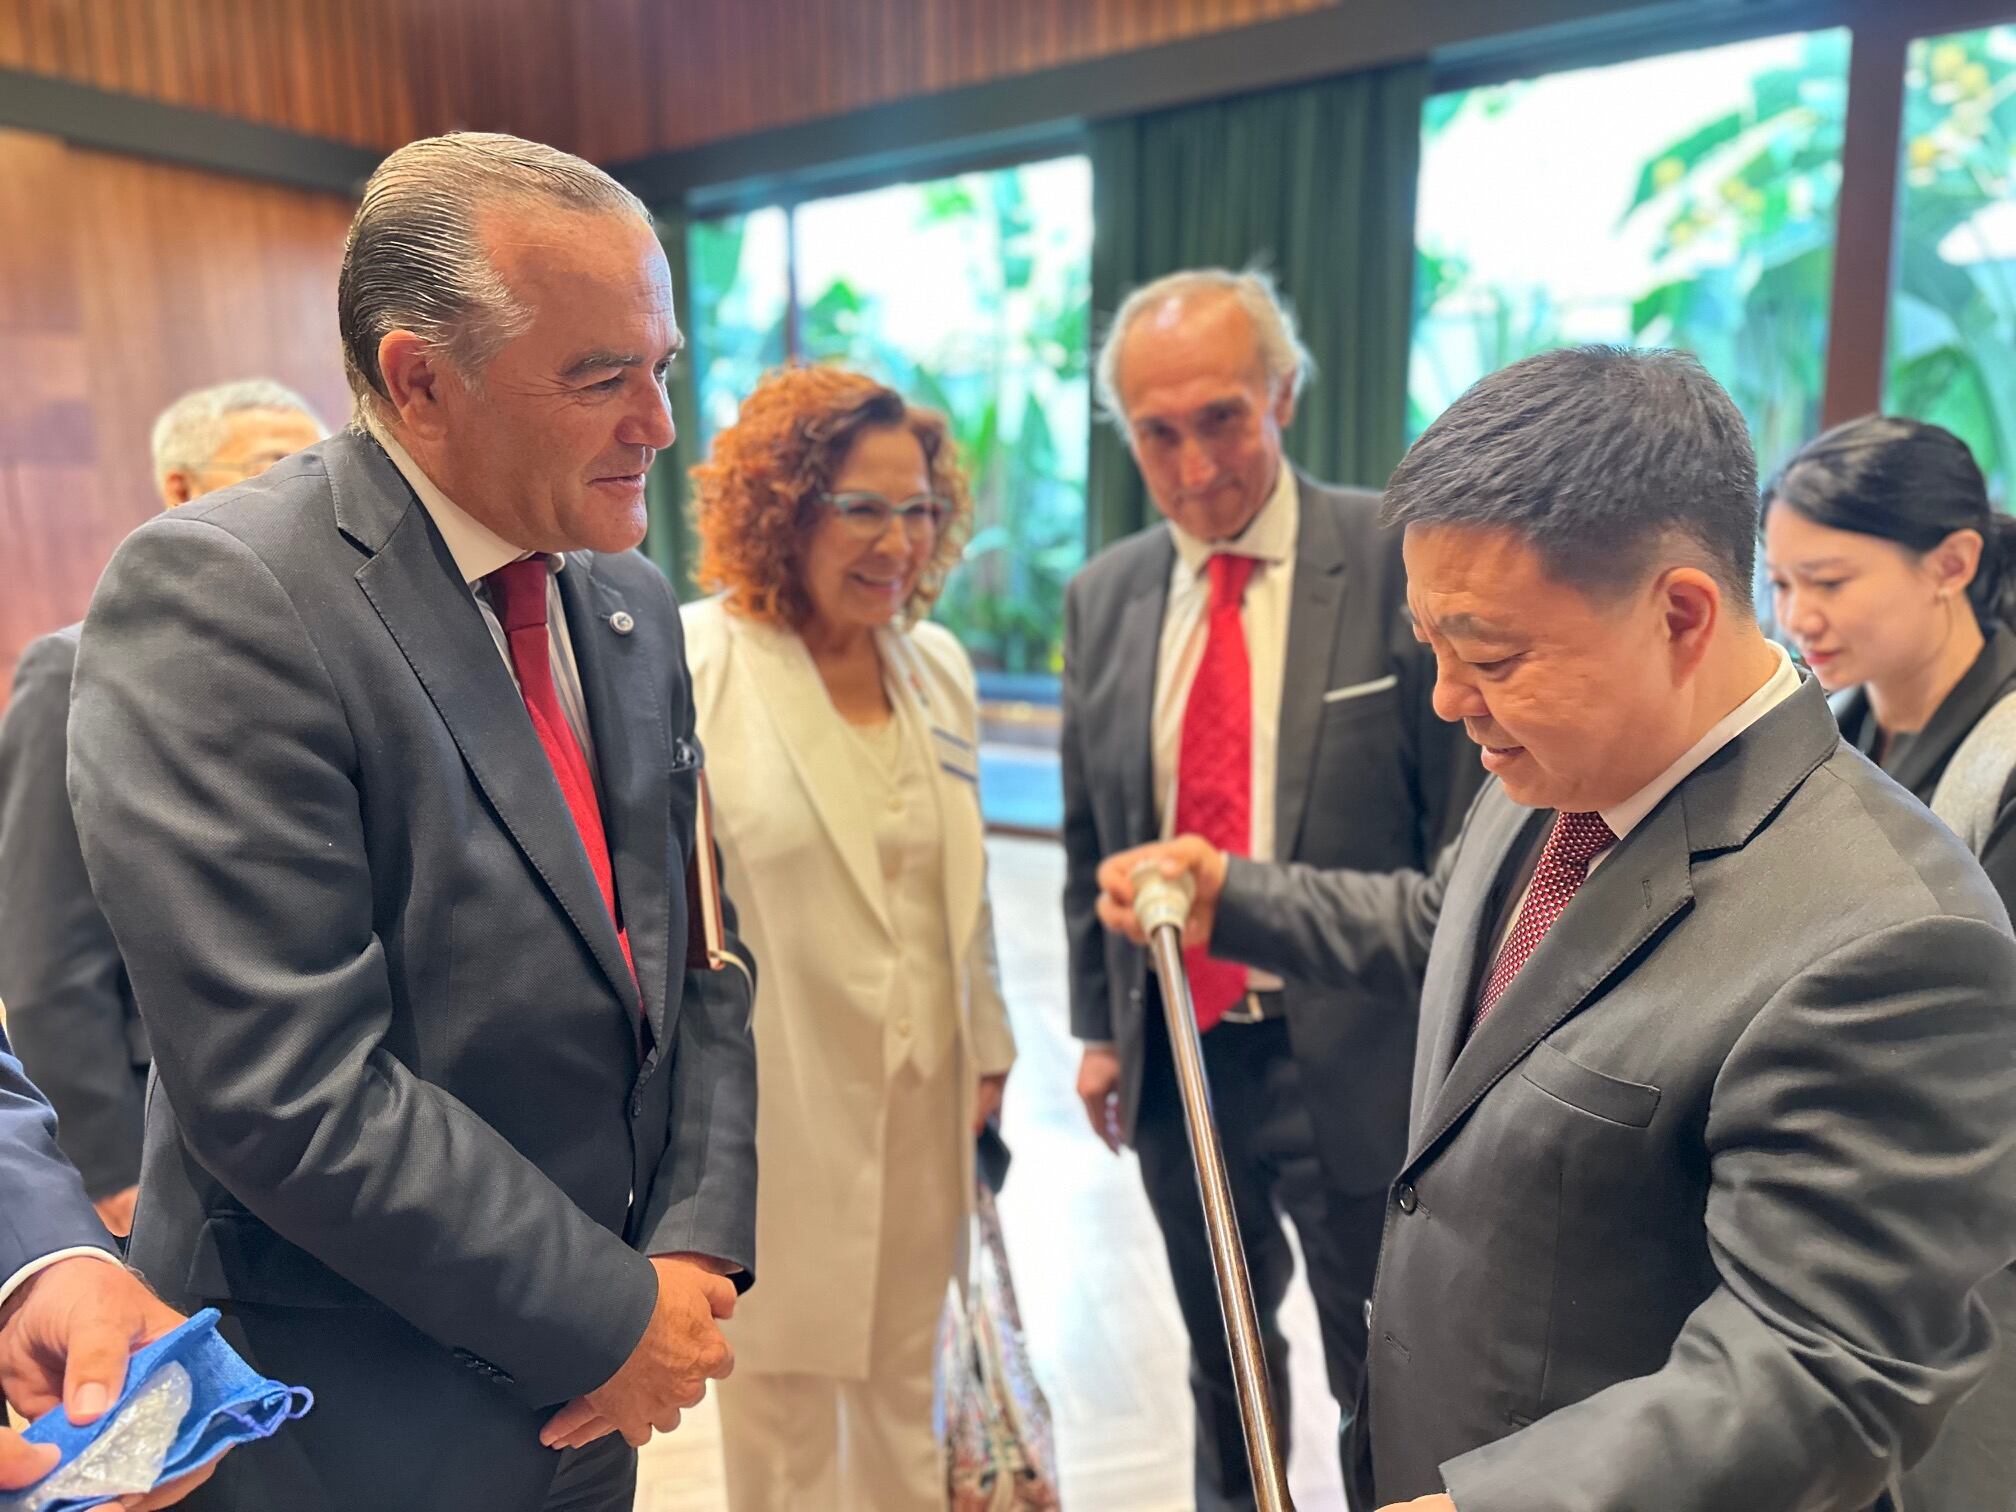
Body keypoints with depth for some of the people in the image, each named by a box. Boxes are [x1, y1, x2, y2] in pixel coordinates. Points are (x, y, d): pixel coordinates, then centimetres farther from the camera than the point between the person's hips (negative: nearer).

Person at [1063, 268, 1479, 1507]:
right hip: (1173, 1051, 5)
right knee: (1225, 1361, 25)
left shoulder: (1402, 559, -12)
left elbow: (1466, 827, -11)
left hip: (1352, 1054, -4)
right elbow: (1091, 834, 9)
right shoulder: (1106, 594, 2)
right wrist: (1100, 1023, 9)